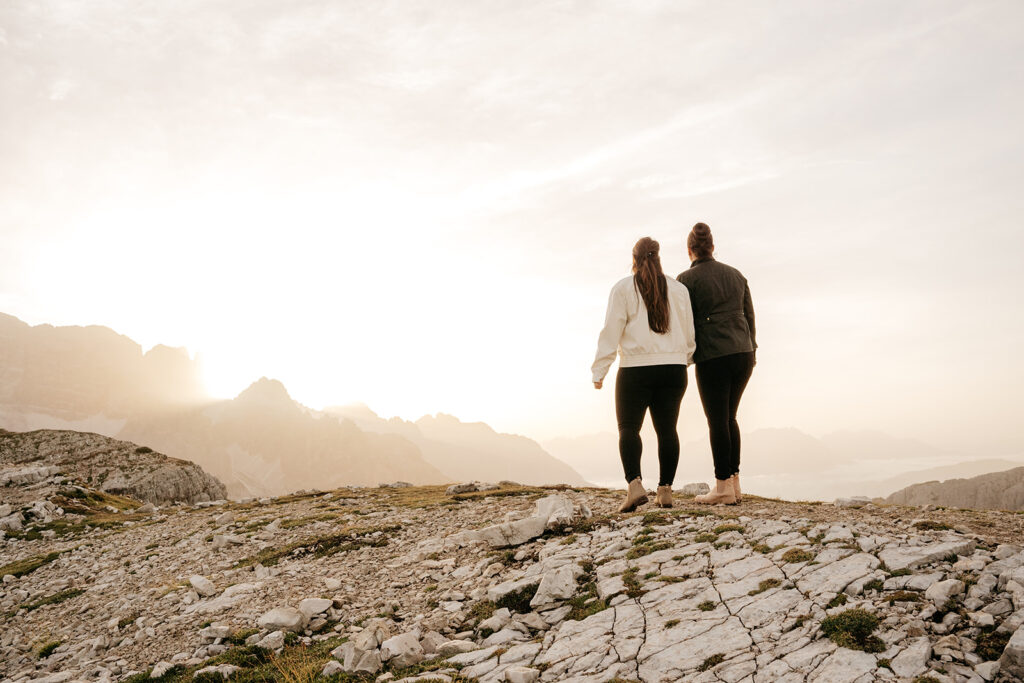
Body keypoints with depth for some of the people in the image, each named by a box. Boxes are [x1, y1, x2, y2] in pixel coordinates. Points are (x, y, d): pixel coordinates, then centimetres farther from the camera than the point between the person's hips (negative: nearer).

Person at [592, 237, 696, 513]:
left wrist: (599, 371, -2)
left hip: (636, 369, -3)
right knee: (667, 429, 9)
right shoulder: (678, 289, 10)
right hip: (673, 369, 3)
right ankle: (665, 489, 10)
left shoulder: (623, 288, -1)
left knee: (628, 428, 3)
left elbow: (611, 332, -5)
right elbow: (688, 333, 11)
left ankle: (634, 484, -14)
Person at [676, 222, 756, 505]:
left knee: (718, 421, 2)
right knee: (729, 417, 15)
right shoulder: (736, 274, 13)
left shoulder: (686, 280, -4)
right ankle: (734, 482, 17)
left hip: (712, 357, -6)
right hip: (744, 353, 6)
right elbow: (749, 315, 14)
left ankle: (723, 486, 5)